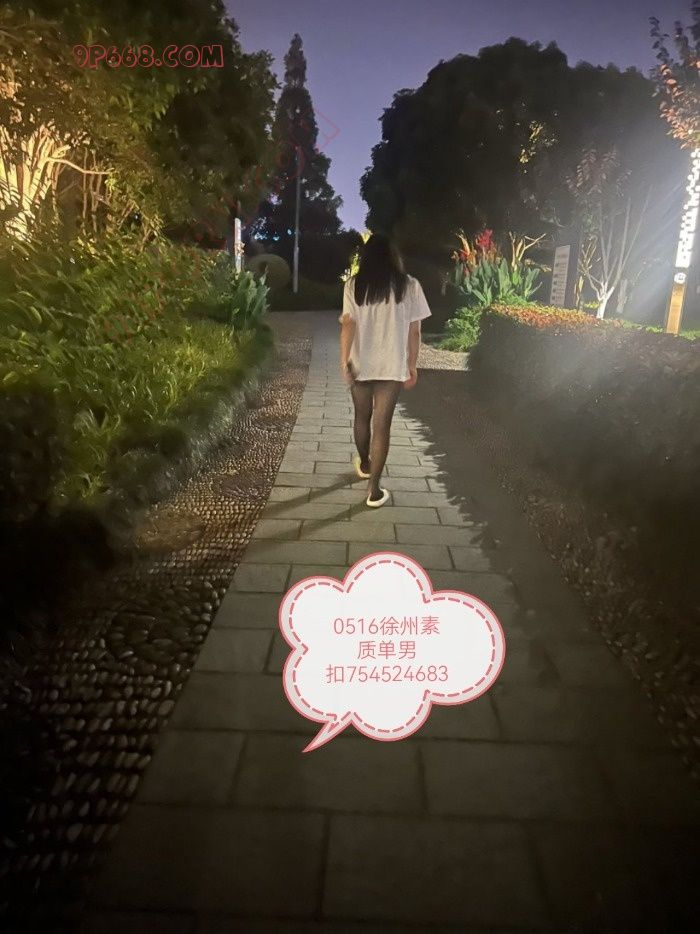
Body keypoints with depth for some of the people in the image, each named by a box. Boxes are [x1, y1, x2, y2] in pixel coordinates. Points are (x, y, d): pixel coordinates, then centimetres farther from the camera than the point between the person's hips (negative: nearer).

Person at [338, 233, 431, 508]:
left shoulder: (354, 285, -2)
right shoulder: (410, 286, -2)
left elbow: (348, 325, -9)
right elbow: (414, 331, -2)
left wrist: (344, 361, -7)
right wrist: (412, 366, 6)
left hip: (361, 363, 1)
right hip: (392, 366, -1)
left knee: (362, 417, 21)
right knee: (382, 424, 1)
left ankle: (364, 464, 43)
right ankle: (374, 490, 2)